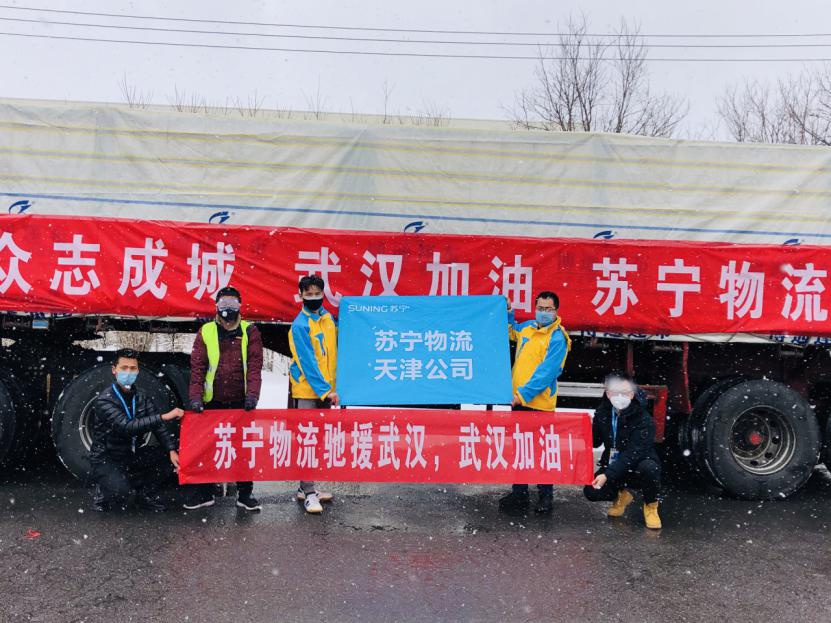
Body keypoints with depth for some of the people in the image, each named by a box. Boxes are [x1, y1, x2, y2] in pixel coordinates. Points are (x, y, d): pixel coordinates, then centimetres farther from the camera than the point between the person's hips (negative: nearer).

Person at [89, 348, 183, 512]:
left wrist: (171, 450, -17)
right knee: (119, 491, -33)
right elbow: (127, 427, -33)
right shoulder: (104, 400, -19)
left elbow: (156, 425, -2)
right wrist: (164, 417, -36)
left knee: (169, 457, -14)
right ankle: (104, 492, 4)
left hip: (133, 454, 7)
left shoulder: (140, 396, 3)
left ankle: (146, 494, 8)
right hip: (107, 458, -6)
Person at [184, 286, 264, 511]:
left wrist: (252, 394, -16)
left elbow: (254, 365, -5)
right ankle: (204, 493, 21)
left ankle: (245, 494, 18)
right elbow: (197, 366, -2)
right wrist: (195, 396, -13)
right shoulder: (206, 332, 3)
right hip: (213, 402, 1)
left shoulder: (250, 332, 2)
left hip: (241, 402, 0)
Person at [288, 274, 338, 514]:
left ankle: (306, 487, 22)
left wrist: (331, 389, 12)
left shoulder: (328, 317, 9)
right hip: (308, 391, -7)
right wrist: (326, 391, -20)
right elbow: (308, 363, -17)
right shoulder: (300, 325, -12)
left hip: (326, 389, 7)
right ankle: (308, 493, -3)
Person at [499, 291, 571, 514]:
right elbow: (511, 330, 32)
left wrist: (524, 393, -23)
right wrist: (508, 312, 16)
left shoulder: (557, 338, -12)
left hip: (540, 403, -7)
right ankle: (519, 493, 23)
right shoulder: (528, 327, 9)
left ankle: (546, 496, 17)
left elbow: (546, 372, -19)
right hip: (519, 400, 7)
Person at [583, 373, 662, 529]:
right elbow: (595, 442, 5)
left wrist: (608, 475, -36)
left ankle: (650, 506, -6)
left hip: (638, 467, -4)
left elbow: (633, 453, -29)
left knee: (649, 468, -37)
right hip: (613, 466, 4)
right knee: (591, 491, -20)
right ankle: (621, 495, 15)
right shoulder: (602, 412, -4)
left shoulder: (643, 419, -21)